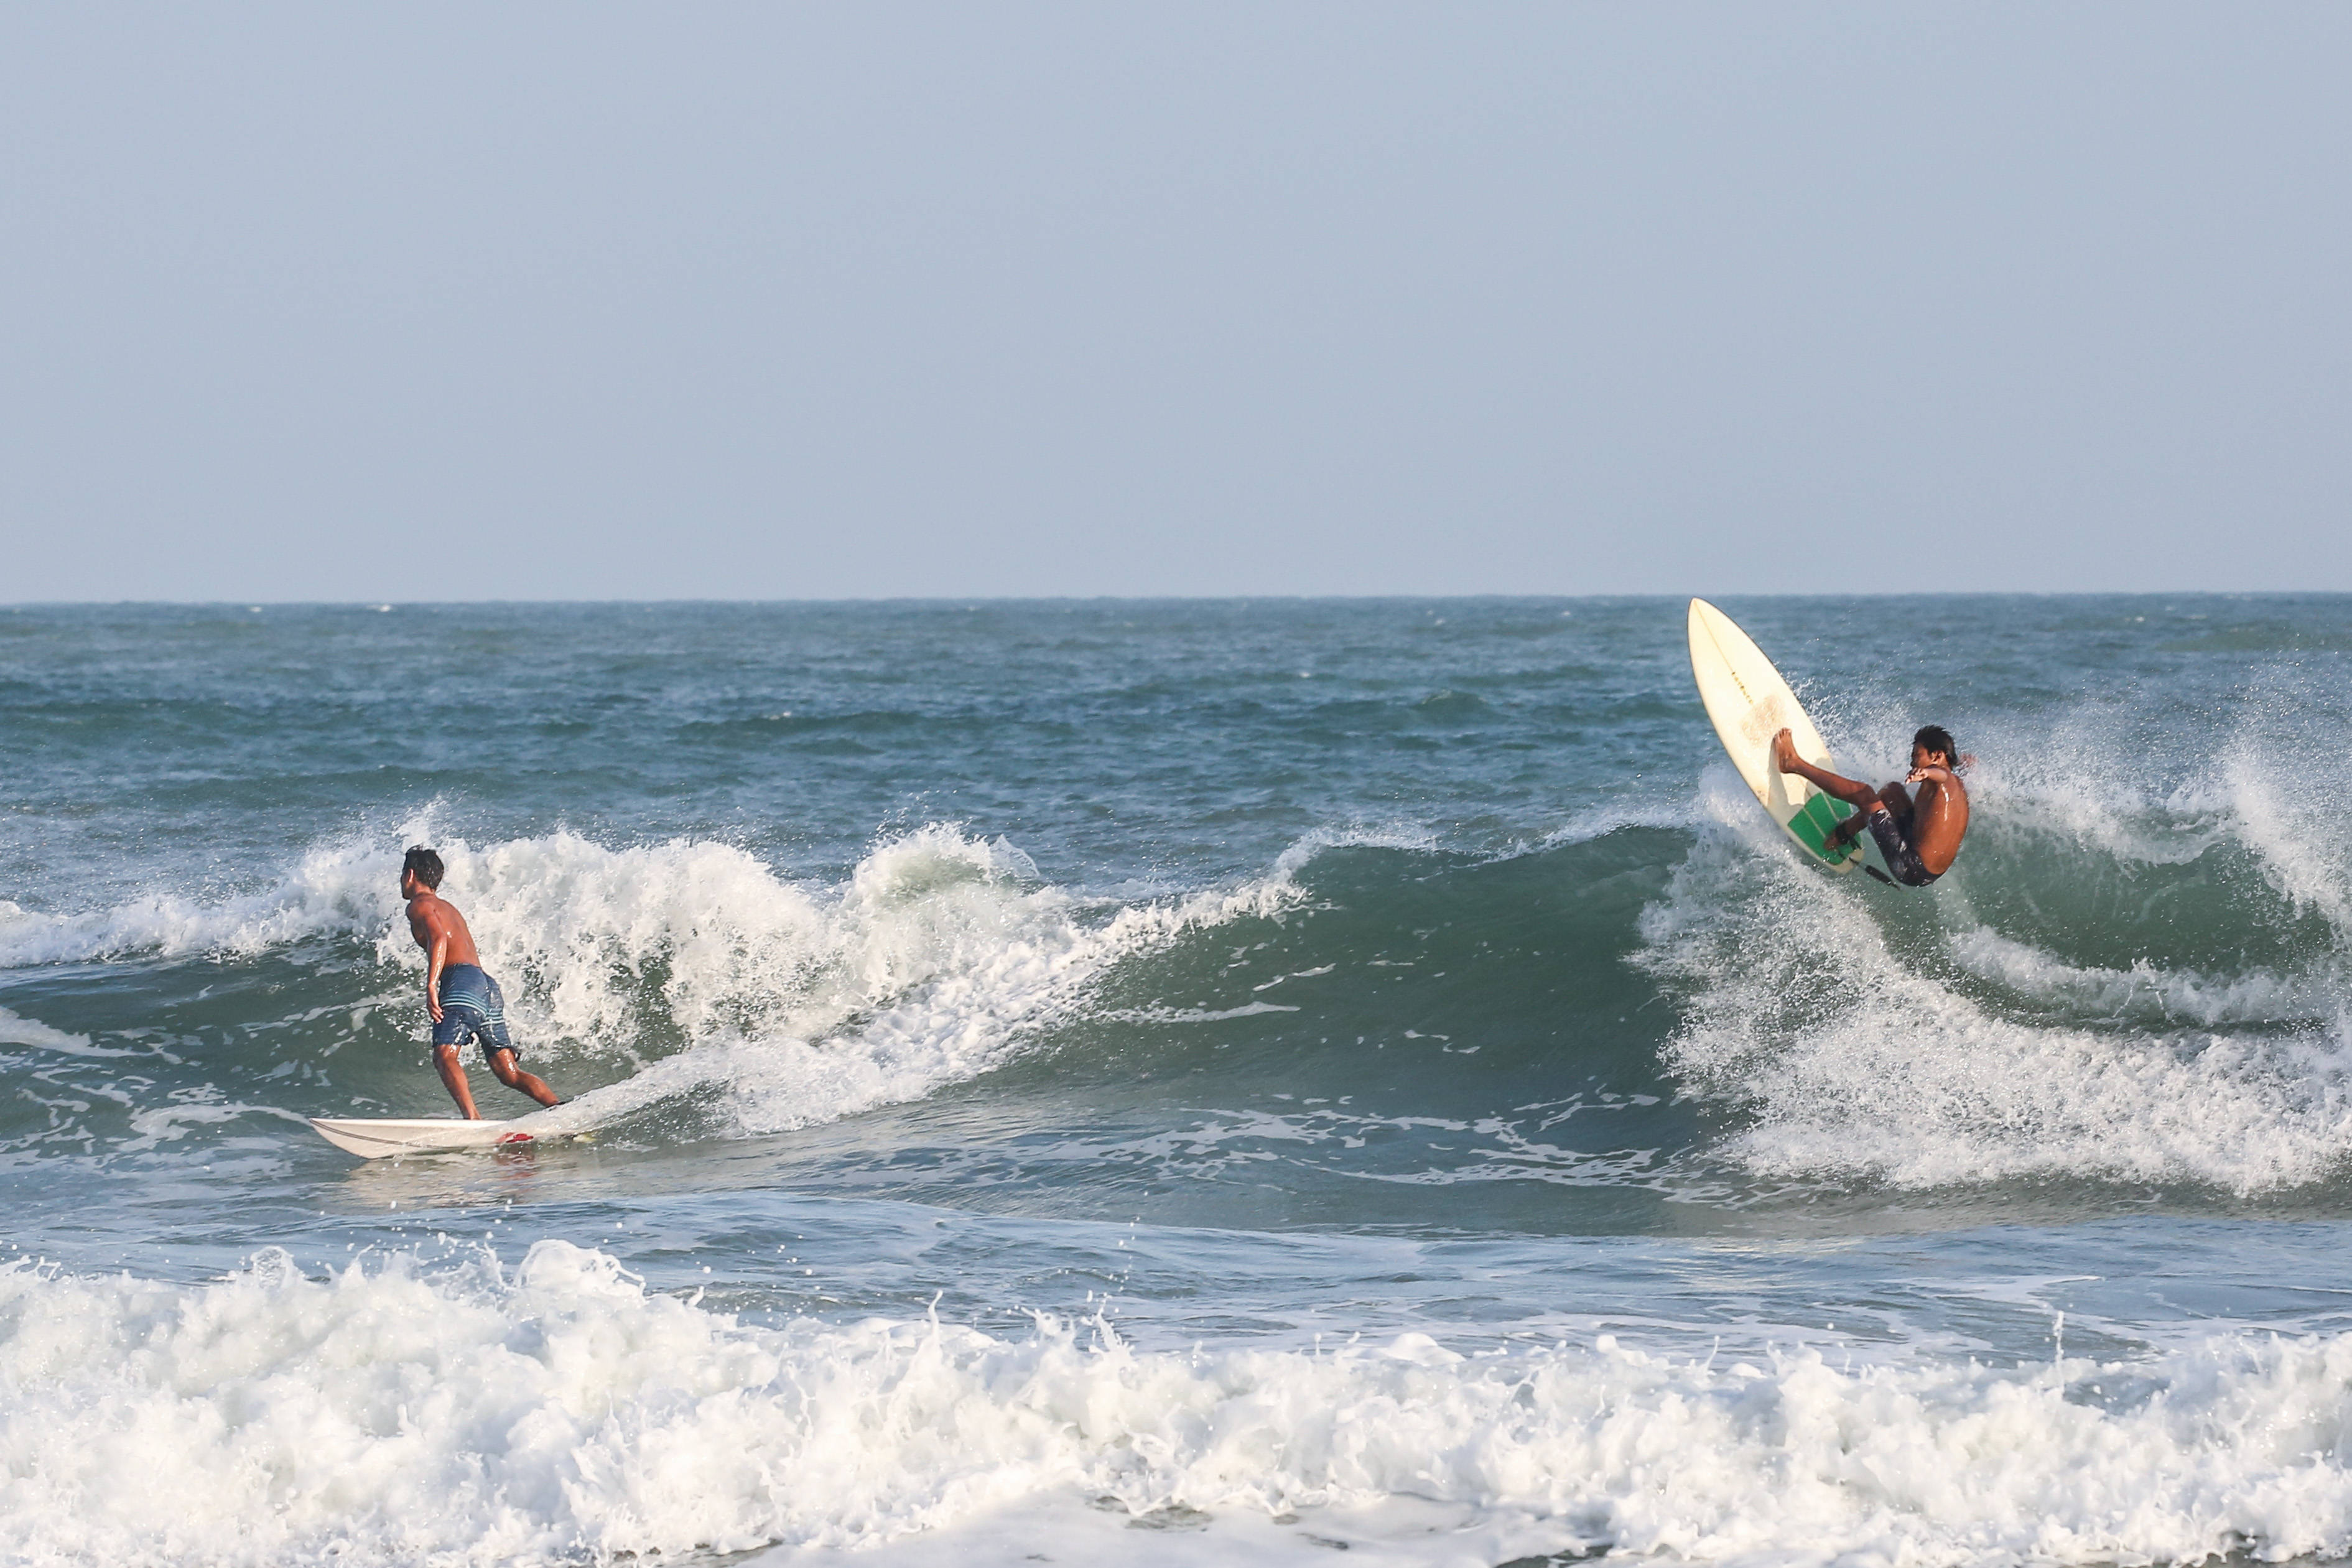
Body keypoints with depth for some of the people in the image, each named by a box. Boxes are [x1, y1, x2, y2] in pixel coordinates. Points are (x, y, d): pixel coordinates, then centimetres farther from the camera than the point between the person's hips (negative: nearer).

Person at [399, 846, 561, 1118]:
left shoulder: (419, 905, 5)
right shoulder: (448, 908, 32)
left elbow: (438, 938, -13)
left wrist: (431, 987, -24)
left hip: (461, 981, -9)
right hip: (488, 986, 9)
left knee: (445, 1056, -23)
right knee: (509, 1074, 7)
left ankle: (473, 1120, -42)